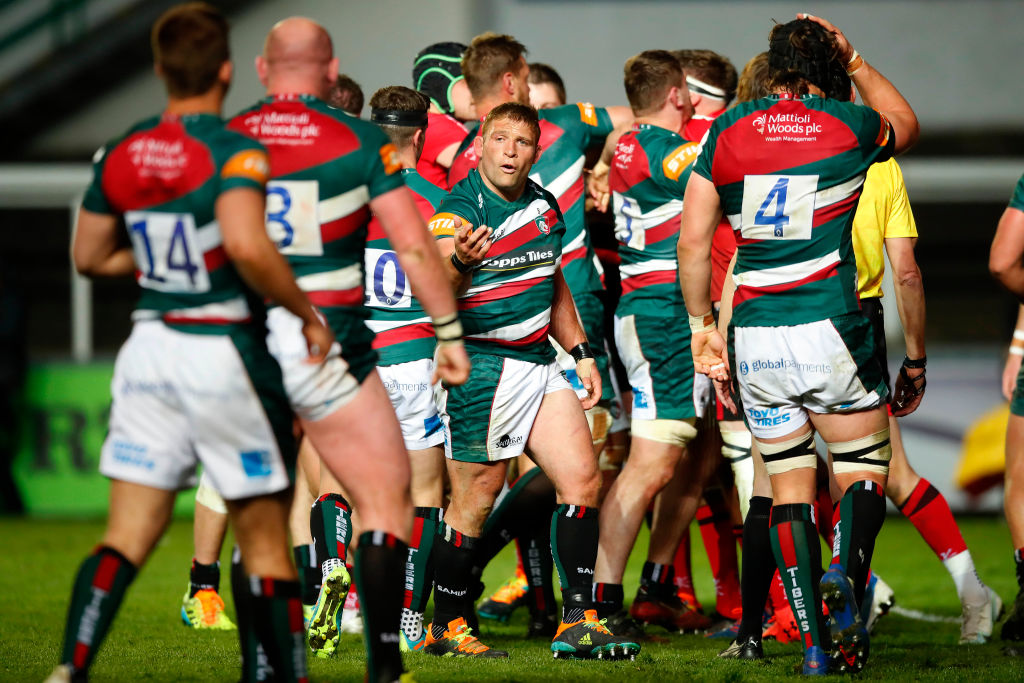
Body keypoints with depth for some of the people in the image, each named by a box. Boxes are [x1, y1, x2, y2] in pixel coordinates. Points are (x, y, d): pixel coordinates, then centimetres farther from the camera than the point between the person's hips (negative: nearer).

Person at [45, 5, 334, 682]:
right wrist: (307, 313, -17)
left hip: (150, 346, 5)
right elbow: (248, 247, -30)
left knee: (128, 535, 4)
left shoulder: (120, 154, 4)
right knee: (265, 545, 6)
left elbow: (90, 257, 14)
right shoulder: (235, 151, -14)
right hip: (226, 348, -5)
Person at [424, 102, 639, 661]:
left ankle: (577, 621, 2)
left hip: (538, 361, 7)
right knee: (474, 499, -5)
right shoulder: (460, 209, -12)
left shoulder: (544, 205, 11)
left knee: (580, 477, -1)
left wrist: (581, 352, 21)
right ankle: (446, 627, 8)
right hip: (480, 363, -7)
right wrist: (461, 262, -49)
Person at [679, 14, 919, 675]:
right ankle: (846, 574, -20)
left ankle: (815, 643, 3)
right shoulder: (849, 126, -1)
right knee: (864, 470, 11)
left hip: (755, 339, 2)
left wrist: (702, 323, 13)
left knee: (789, 487, 10)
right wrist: (855, 60, 28)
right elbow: (906, 123, 23)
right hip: (832, 332, -2)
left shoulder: (727, 131, 4)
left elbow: (693, 240, 5)